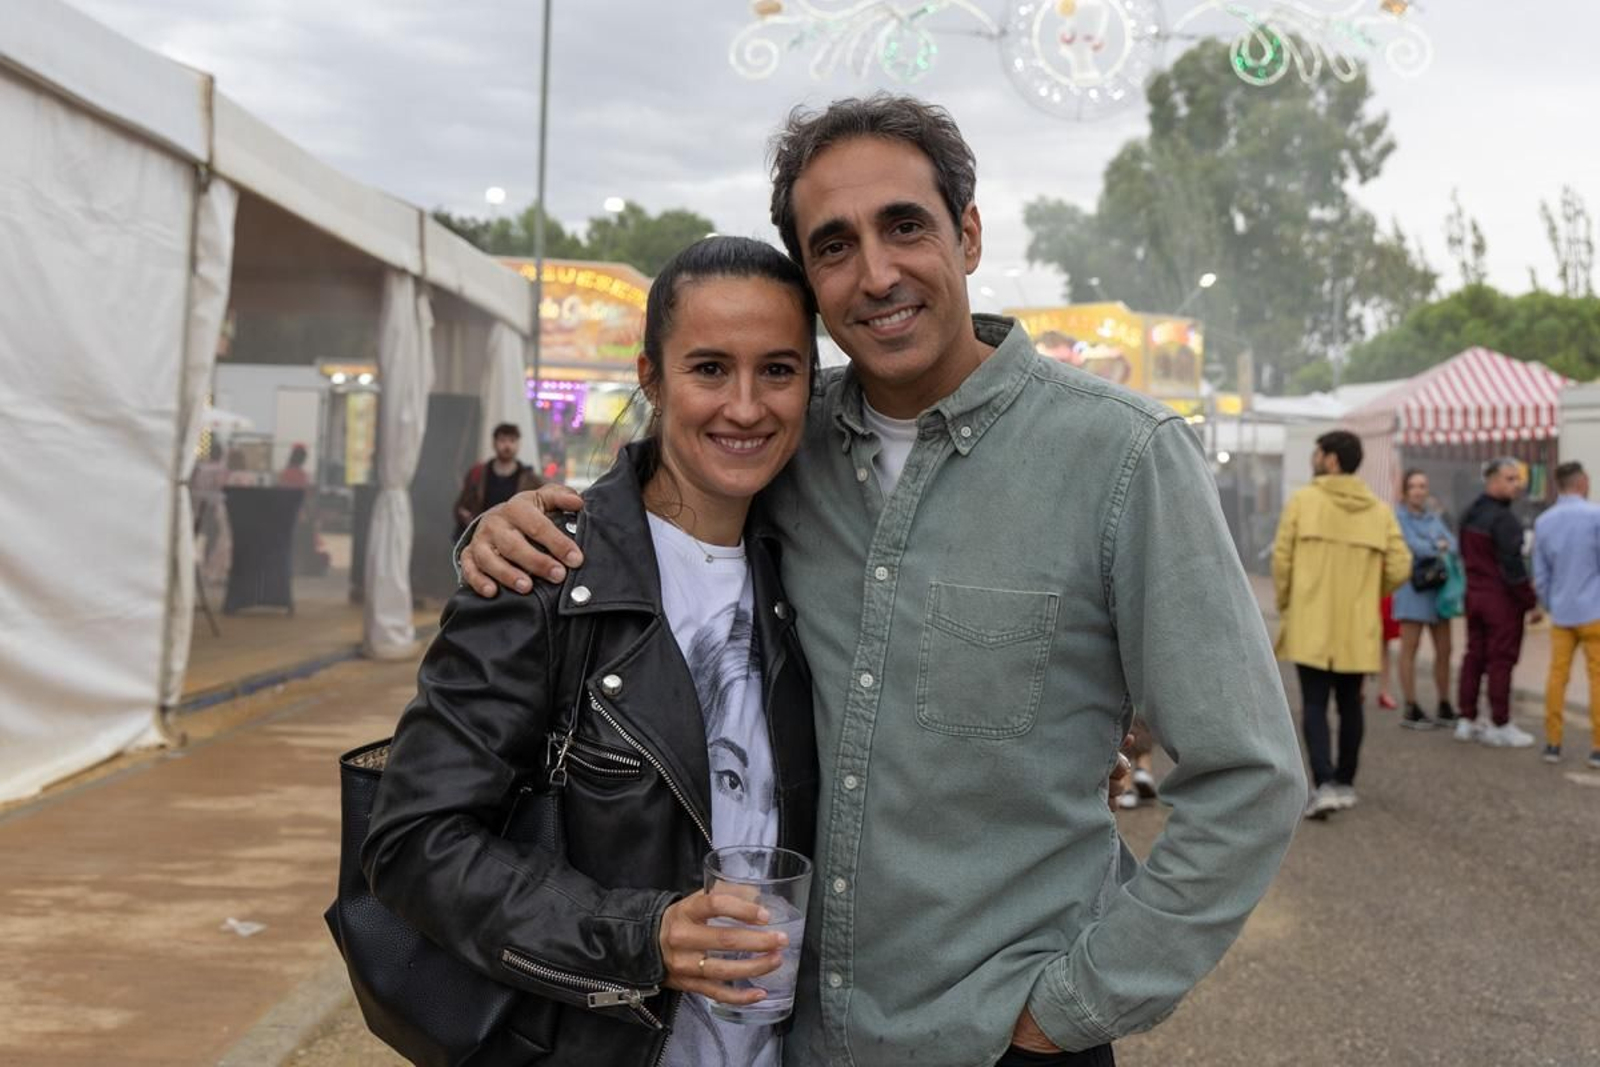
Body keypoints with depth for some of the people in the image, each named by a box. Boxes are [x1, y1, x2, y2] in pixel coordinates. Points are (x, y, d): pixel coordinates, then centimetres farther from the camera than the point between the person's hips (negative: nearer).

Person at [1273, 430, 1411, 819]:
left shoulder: (1302, 501, -6)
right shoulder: (1379, 510, 3)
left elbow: (1281, 559, -8)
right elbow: (1399, 568, -1)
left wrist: (1285, 605, 7)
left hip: (1310, 626, -3)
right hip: (1358, 628, 3)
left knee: (1314, 704, 0)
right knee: (1349, 704, 16)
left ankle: (1324, 785, -13)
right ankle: (1345, 783, 25)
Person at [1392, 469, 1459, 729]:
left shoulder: (1434, 517, 15)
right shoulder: (1399, 517, -2)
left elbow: (1453, 544, 3)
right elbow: (1412, 545, -14)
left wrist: (1438, 547, -17)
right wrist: (1440, 547, -2)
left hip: (1438, 588, 6)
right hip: (1413, 589, -6)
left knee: (1444, 649, 7)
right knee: (1410, 649, -1)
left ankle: (1444, 708, 17)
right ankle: (1411, 709, 5)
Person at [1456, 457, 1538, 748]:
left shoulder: (1470, 514, 11)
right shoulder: (1503, 519, -18)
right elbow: (1512, 564, -20)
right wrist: (1531, 600, -13)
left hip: (1474, 594, 8)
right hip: (1501, 597, -8)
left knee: (1474, 656, 12)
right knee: (1501, 661, -2)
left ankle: (1467, 720, 16)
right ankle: (1501, 726, 3)